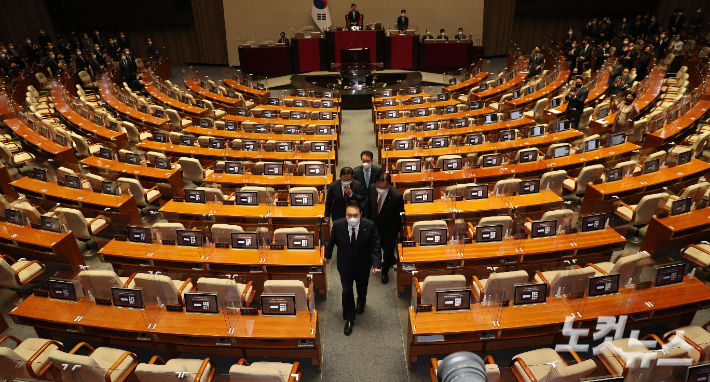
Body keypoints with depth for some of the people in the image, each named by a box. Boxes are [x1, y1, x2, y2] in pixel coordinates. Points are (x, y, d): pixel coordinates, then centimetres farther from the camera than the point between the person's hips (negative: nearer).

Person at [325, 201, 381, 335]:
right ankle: (349, 320, 32)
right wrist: (327, 255, 11)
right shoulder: (338, 225, -22)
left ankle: (361, 304, 61)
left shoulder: (369, 226, -25)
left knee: (362, 289, 26)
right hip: (345, 265, -1)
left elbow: (375, 246, -16)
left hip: (363, 266, 1)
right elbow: (332, 241, -4)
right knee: (347, 292, 9)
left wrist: (376, 265, -25)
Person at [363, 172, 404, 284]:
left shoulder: (397, 196, -32)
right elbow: (368, 205, 0)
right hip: (375, 225, 4)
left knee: (388, 251, 17)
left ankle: (385, 273, 45)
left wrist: (400, 230, -3)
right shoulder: (372, 188, -20)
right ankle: (393, 259, 59)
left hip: (389, 229, -4)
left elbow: (400, 215, -15)